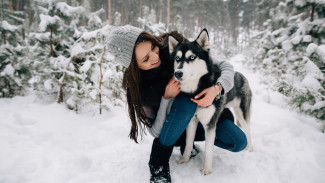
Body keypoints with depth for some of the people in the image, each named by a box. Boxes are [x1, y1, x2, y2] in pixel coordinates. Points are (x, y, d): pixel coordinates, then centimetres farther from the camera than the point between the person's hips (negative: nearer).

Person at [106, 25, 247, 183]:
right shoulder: (137, 87, -22)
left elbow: (226, 66, -17)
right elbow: (156, 132, -20)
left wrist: (217, 88, -39)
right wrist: (167, 98, -34)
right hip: (174, 125, -2)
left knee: (239, 143, -16)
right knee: (185, 99, -37)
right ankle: (158, 160, -17)